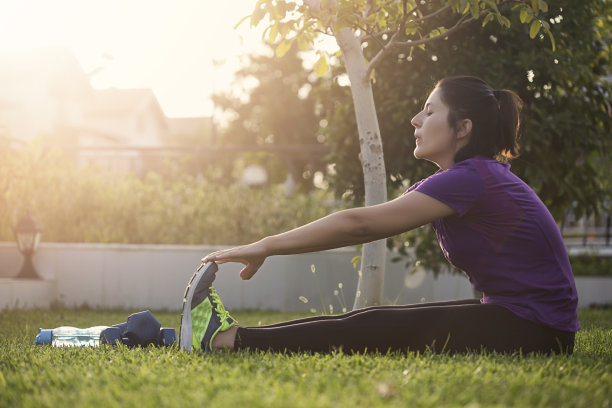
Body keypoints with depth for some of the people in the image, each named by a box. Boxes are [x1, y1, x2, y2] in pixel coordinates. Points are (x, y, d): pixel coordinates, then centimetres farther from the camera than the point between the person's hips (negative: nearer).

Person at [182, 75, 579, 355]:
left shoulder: (471, 179, -18)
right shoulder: (472, 177, 13)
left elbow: (360, 224, -21)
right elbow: (364, 223, 12)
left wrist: (266, 245, -17)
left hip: (535, 332, -9)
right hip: (510, 313, 9)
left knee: (378, 330, -15)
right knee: (371, 321, 0)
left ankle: (229, 339, -16)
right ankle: (230, 337, -2)